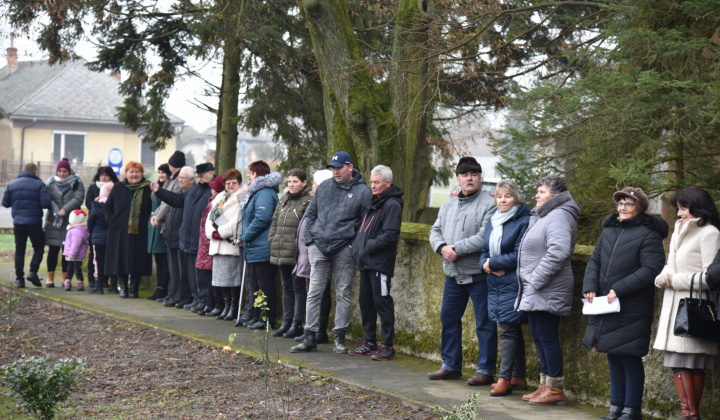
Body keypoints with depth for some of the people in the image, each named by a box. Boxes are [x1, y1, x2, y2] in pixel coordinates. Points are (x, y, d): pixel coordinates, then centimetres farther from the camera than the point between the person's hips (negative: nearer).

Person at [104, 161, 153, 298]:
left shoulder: (147, 189, 2)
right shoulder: (118, 188, 7)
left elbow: (153, 209, 7)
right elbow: (108, 206, 13)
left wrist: (148, 222, -4)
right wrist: (112, 220, 2)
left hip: (140, 233, -1)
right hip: (120, 233, 1)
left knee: (137, 262, 0)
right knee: (121, 260, 2)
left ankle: (134, 289, 10)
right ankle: (123, 288, 11)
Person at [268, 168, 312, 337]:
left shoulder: (308, 201, -10)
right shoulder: (284, 200, 16)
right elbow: (275, 221, 22)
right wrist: (273, 240, 12)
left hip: (297, 255, -8)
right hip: (281, 253, 8)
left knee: (298, 288, -1)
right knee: (287, 288, 14)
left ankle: (296, 324, 4)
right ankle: (286, 322, 20)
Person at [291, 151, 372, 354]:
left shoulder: (362, 191, 0)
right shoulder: (324, 187, 12)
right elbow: (310, 214, 18)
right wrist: (309, 239, 7)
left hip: (344, 249, -3)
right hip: (319, 248, 3)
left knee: (343, 294, 3)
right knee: (314, 293, 2)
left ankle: (339, 338, 11)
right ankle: (309, 338, 6)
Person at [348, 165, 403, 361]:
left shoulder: (392, 205, -11)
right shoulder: (371, 202, 17)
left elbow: (390, 235, -19)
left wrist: (367, 248, -16)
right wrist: (357, 246, 11)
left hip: (380, 263, -9)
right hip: (366, 263, 9)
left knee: (382, 303, -4)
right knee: (366, 301, 13)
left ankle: (387, 346, 2)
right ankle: (369, 343, 22)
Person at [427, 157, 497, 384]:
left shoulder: (489, 204, -9)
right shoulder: (448, 205, 15)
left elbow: (485, 238, -19)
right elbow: (435, 231, 13)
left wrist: (457, 248, -17)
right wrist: (442, 248, -8)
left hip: (479, 274, -7)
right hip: (453, 273, 7)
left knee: (484, 323, 0)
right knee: (448, 318, 14)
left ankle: (485, 370, 8)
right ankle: (451, 366, 26)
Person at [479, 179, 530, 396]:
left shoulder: (523, 222, -10)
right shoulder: (492, 222, 14)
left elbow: (518, 256, -15)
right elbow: (485, 252, 17)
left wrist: (493, 263, -9)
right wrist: (486, 265, -5)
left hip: (513, 284, -7)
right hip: (495, 284, 8)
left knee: (508, 330, -7)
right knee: (512, 330, 12)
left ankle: (505, 378, -4)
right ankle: (519, 377, 18)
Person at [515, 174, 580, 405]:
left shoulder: (558, 216, -14)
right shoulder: (542, 216, 19)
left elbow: (558, 252, -27)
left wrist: (536, 280, -22)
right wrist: (529, 282, 15)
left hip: (547, 291, -11)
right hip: (534, 290, 11)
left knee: (547, 337, -6)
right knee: (538, 336, 14)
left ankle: (555, 388, 1)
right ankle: (545, 385, 22)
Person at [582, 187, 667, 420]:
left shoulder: (648, 234, -8)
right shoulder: (609, 230, 14)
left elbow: (650, 270, -16)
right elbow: (594, 261, 17)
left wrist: (619, 289, -20)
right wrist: (590, 286, -1)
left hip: (632, 309, -7)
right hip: (605, 305, 7)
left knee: (630, 357, -3)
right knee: (613, 357, 13)